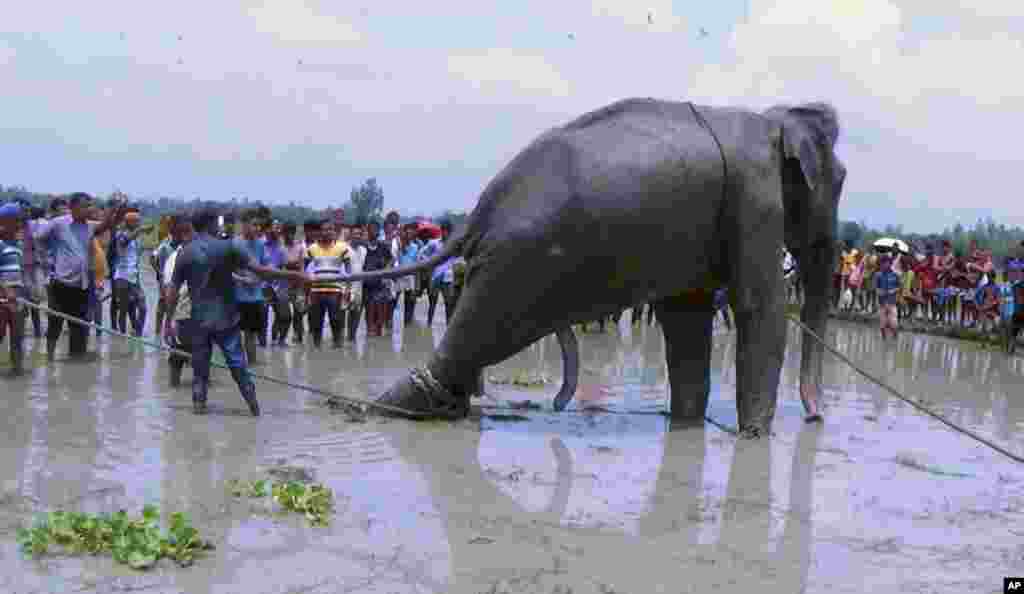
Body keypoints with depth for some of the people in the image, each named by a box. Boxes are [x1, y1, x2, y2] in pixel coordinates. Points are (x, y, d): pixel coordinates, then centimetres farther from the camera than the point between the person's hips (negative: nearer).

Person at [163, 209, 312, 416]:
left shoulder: (184, 253, 0)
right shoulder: (227, 247, -8)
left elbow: (173, 291, 1)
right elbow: (259, 270, -13)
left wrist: (168, 321, 8)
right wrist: (293, 275, -9)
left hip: (199, 319, 2)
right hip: (225, 317, -2)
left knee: (200, 365, 14)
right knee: (238, 364, 7)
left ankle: (199, 404, 15)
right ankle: (254, 405, 9)